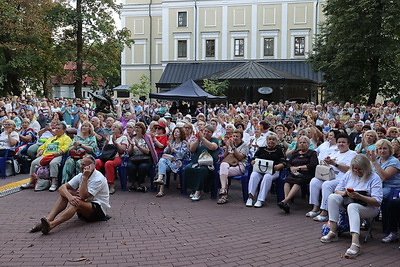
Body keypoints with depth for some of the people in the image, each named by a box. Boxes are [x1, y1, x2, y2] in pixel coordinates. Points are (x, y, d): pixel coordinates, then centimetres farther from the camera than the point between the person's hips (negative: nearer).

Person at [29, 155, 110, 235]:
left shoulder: (98, 179, -19)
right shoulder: (81, 175, 2)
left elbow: (83, 196, -27)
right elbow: (62, 187, -8)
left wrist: (85, 178, -29)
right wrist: (70, 197, -28)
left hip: (100, 209, -7)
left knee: (77, 202, -35)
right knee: (64, 193, -10)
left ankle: (51, 224, -51)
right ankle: (48, 219, -26)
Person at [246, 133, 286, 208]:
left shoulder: (279, 149, 18)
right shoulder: (261, 149, 23)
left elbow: (283, 162, 7)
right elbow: (253, 160, 17)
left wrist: (278, 166, -15)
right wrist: (254, 162, -8)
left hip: (273, 171, -2)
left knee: (267, 177, -36)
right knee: (254, 175, -32)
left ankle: (260, 200, -38)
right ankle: (250, 197, -37)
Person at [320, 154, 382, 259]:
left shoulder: (374, 178, -8)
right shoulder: (349, 174, 9)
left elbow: (377, 202, -17)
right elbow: (337, 190, 11)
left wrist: (358, 196, -29)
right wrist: (344, 193, -14)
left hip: (369, 208, -6)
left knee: (352, 206, -39)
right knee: (332, 197, -20)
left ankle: (355, 243, -55)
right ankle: (333, 232, -25)